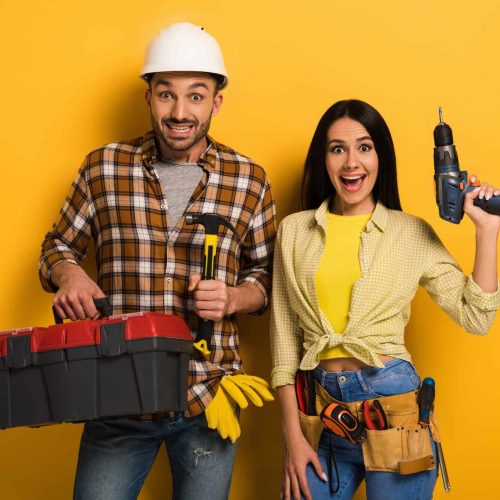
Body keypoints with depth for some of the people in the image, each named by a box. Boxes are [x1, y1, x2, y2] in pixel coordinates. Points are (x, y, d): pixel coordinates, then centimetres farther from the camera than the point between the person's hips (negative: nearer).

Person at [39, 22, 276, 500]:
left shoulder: (248, 180, 1)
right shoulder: (102, 167, 1)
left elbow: (268, 276, 8)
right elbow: (57, 246, 12)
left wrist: (232, 297, -12)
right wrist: (68, 272, -10)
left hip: (208, 401, 0)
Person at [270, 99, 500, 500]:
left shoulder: (412, 232, 2)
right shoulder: (294, 230, 4)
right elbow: (284, 339, 5)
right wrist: (293, 435, 2)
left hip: (393, 405, -1)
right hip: (320, 409, 1)